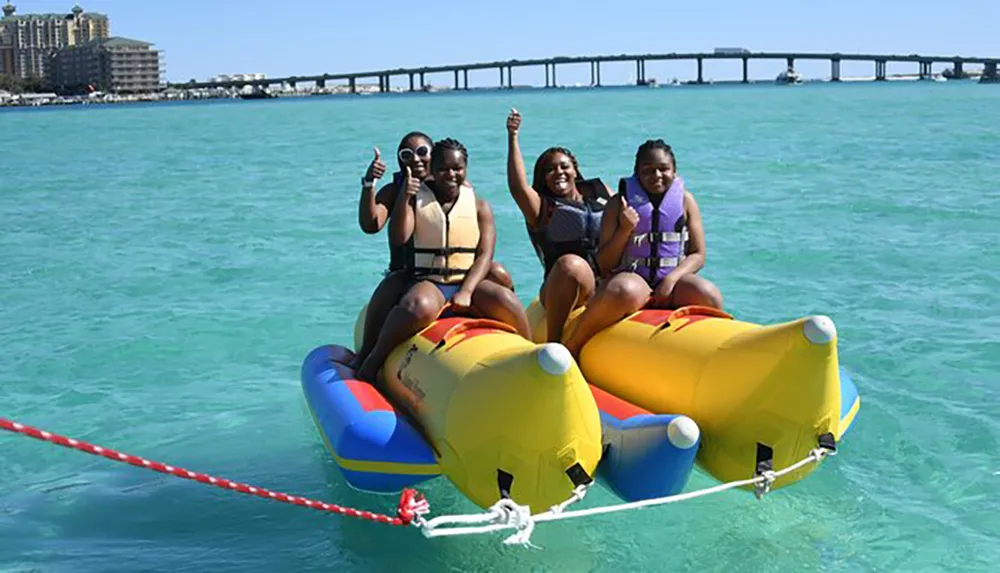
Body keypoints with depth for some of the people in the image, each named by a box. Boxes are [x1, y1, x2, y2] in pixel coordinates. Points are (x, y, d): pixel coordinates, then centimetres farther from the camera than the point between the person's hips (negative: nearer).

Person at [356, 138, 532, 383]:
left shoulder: (479, 205, 8)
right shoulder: (416, 199, 7)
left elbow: (485, 255, 0)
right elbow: (398, 239, -7)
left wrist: (466, 292, -15)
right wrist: (403, 199, -21)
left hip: (469, 282, 2)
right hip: (426, 282, -2)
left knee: (506, 300, -29)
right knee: (421, 307, -38)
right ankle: (373, 360, -18)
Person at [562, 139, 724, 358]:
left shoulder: (685, 200, 10)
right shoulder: (620, 203, 4)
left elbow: (697, 255, 6)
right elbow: (604, 264, 1)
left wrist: (671, 279, -13)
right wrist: (625, 230, -15)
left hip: (672, 281, 2)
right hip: (632, 277, -2)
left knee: (709, 297, -32)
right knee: (625, 292, -40)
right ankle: (569, 349, -24)